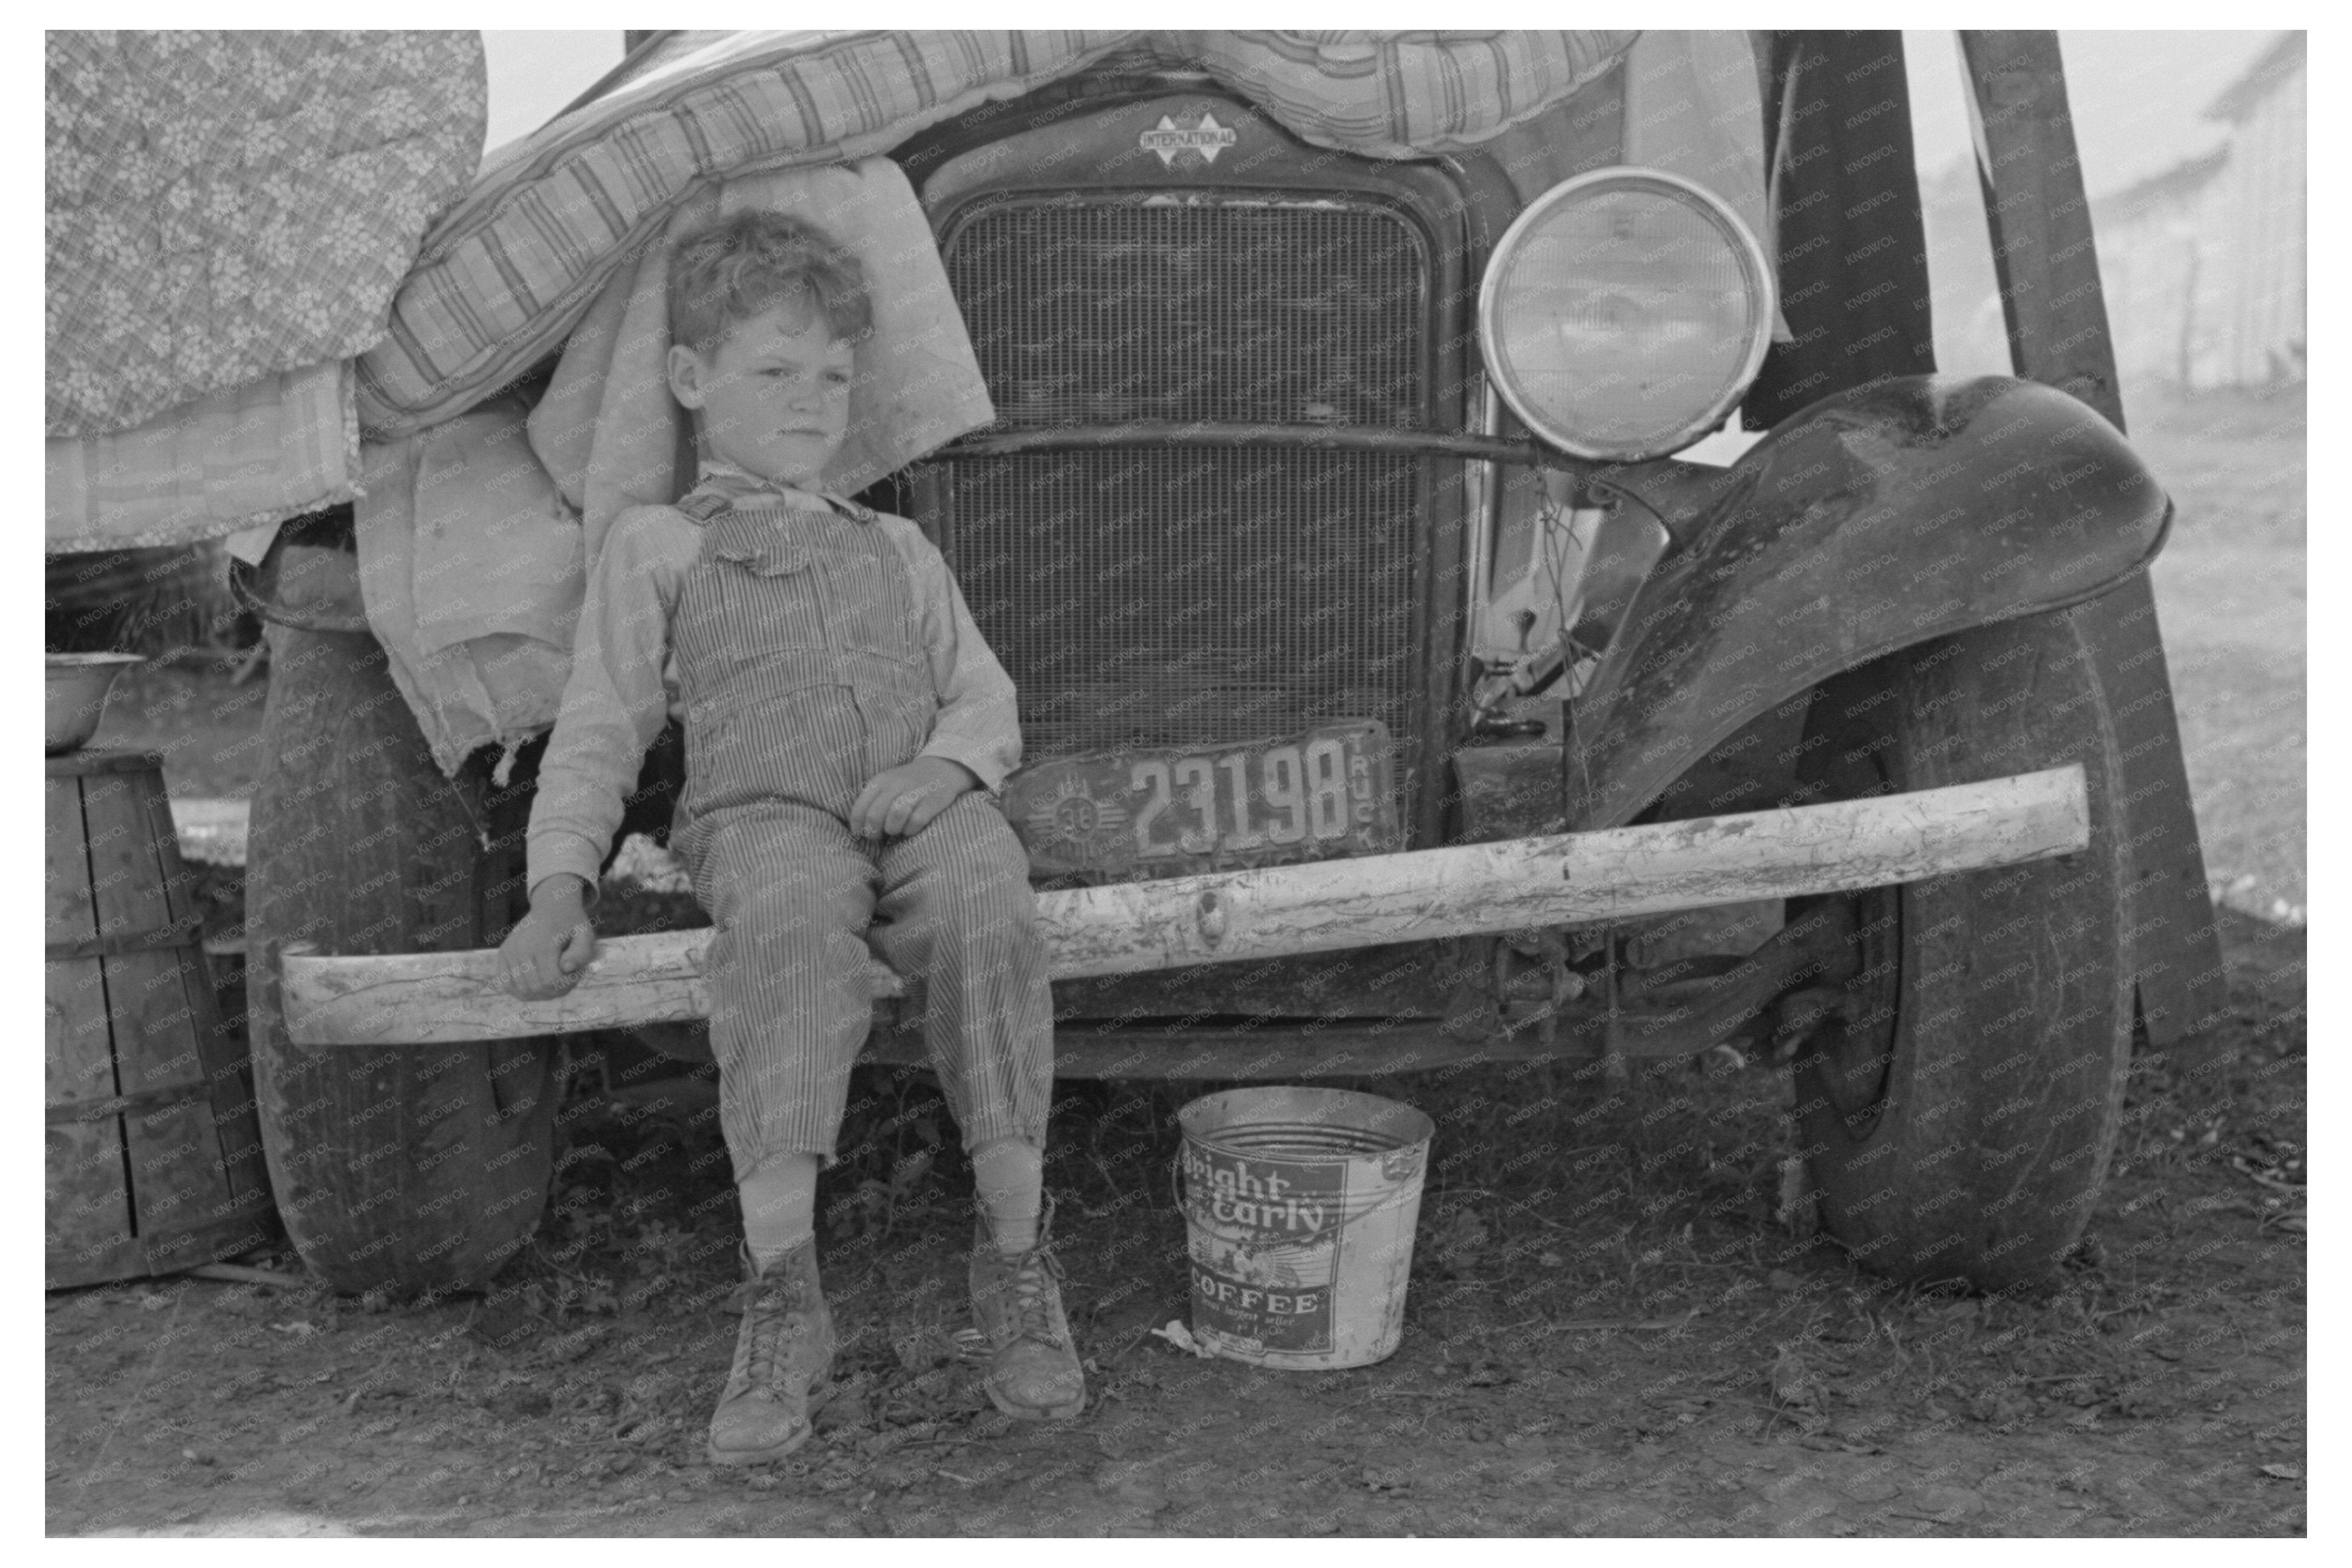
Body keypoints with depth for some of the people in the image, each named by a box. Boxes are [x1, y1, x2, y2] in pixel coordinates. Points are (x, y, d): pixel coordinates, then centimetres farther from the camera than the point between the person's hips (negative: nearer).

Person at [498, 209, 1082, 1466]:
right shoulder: (655, 546, 22)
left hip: (921, 808, 3)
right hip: (762, 810, -2)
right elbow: (597, 733, 14)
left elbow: (985, 698, 22)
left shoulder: (895, 548, 31)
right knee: (791, 923, -39)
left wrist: (944, 764, -4)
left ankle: (1016, 1261, -24)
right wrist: (559, 887, -3)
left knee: (987, 908, -33)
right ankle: (780, 1291, -36)